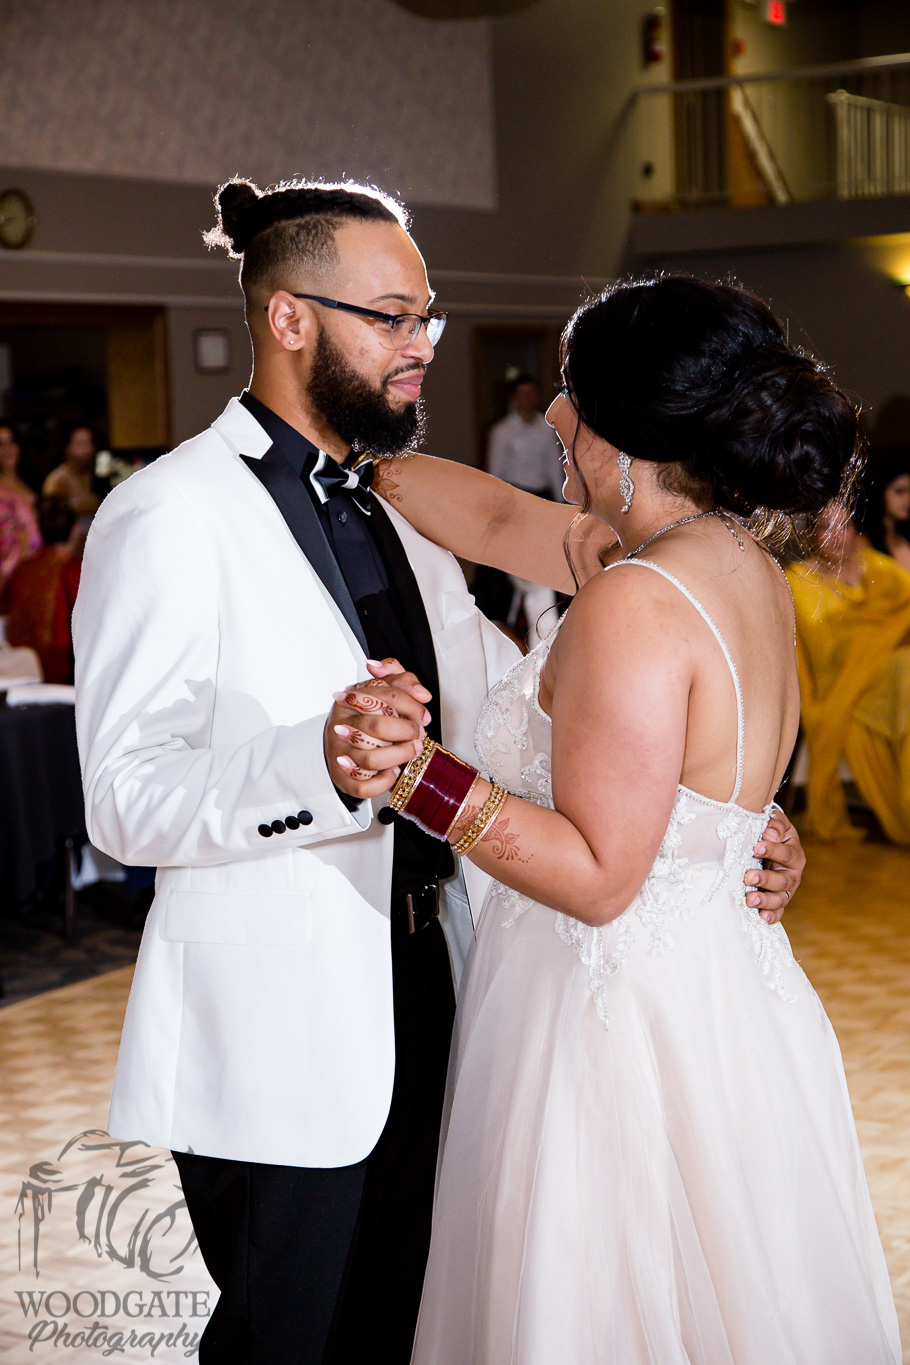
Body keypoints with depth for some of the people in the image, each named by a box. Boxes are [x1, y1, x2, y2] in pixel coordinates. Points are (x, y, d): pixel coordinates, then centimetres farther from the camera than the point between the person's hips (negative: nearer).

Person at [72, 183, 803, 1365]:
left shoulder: (399, 512, 12)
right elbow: (124, 798, -21)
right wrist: (321, 765, -39)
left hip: (422, 1007, 8)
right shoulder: (168, 516, -13)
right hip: (277, 1040, -7)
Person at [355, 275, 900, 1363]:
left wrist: (421, 778, -27)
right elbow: (500, 519, 15)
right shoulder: (738, 562, 5)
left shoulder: (634, 603, -24)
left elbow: (598, 876, -23)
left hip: (622, 1019, -9)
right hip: (725, 997, 9)